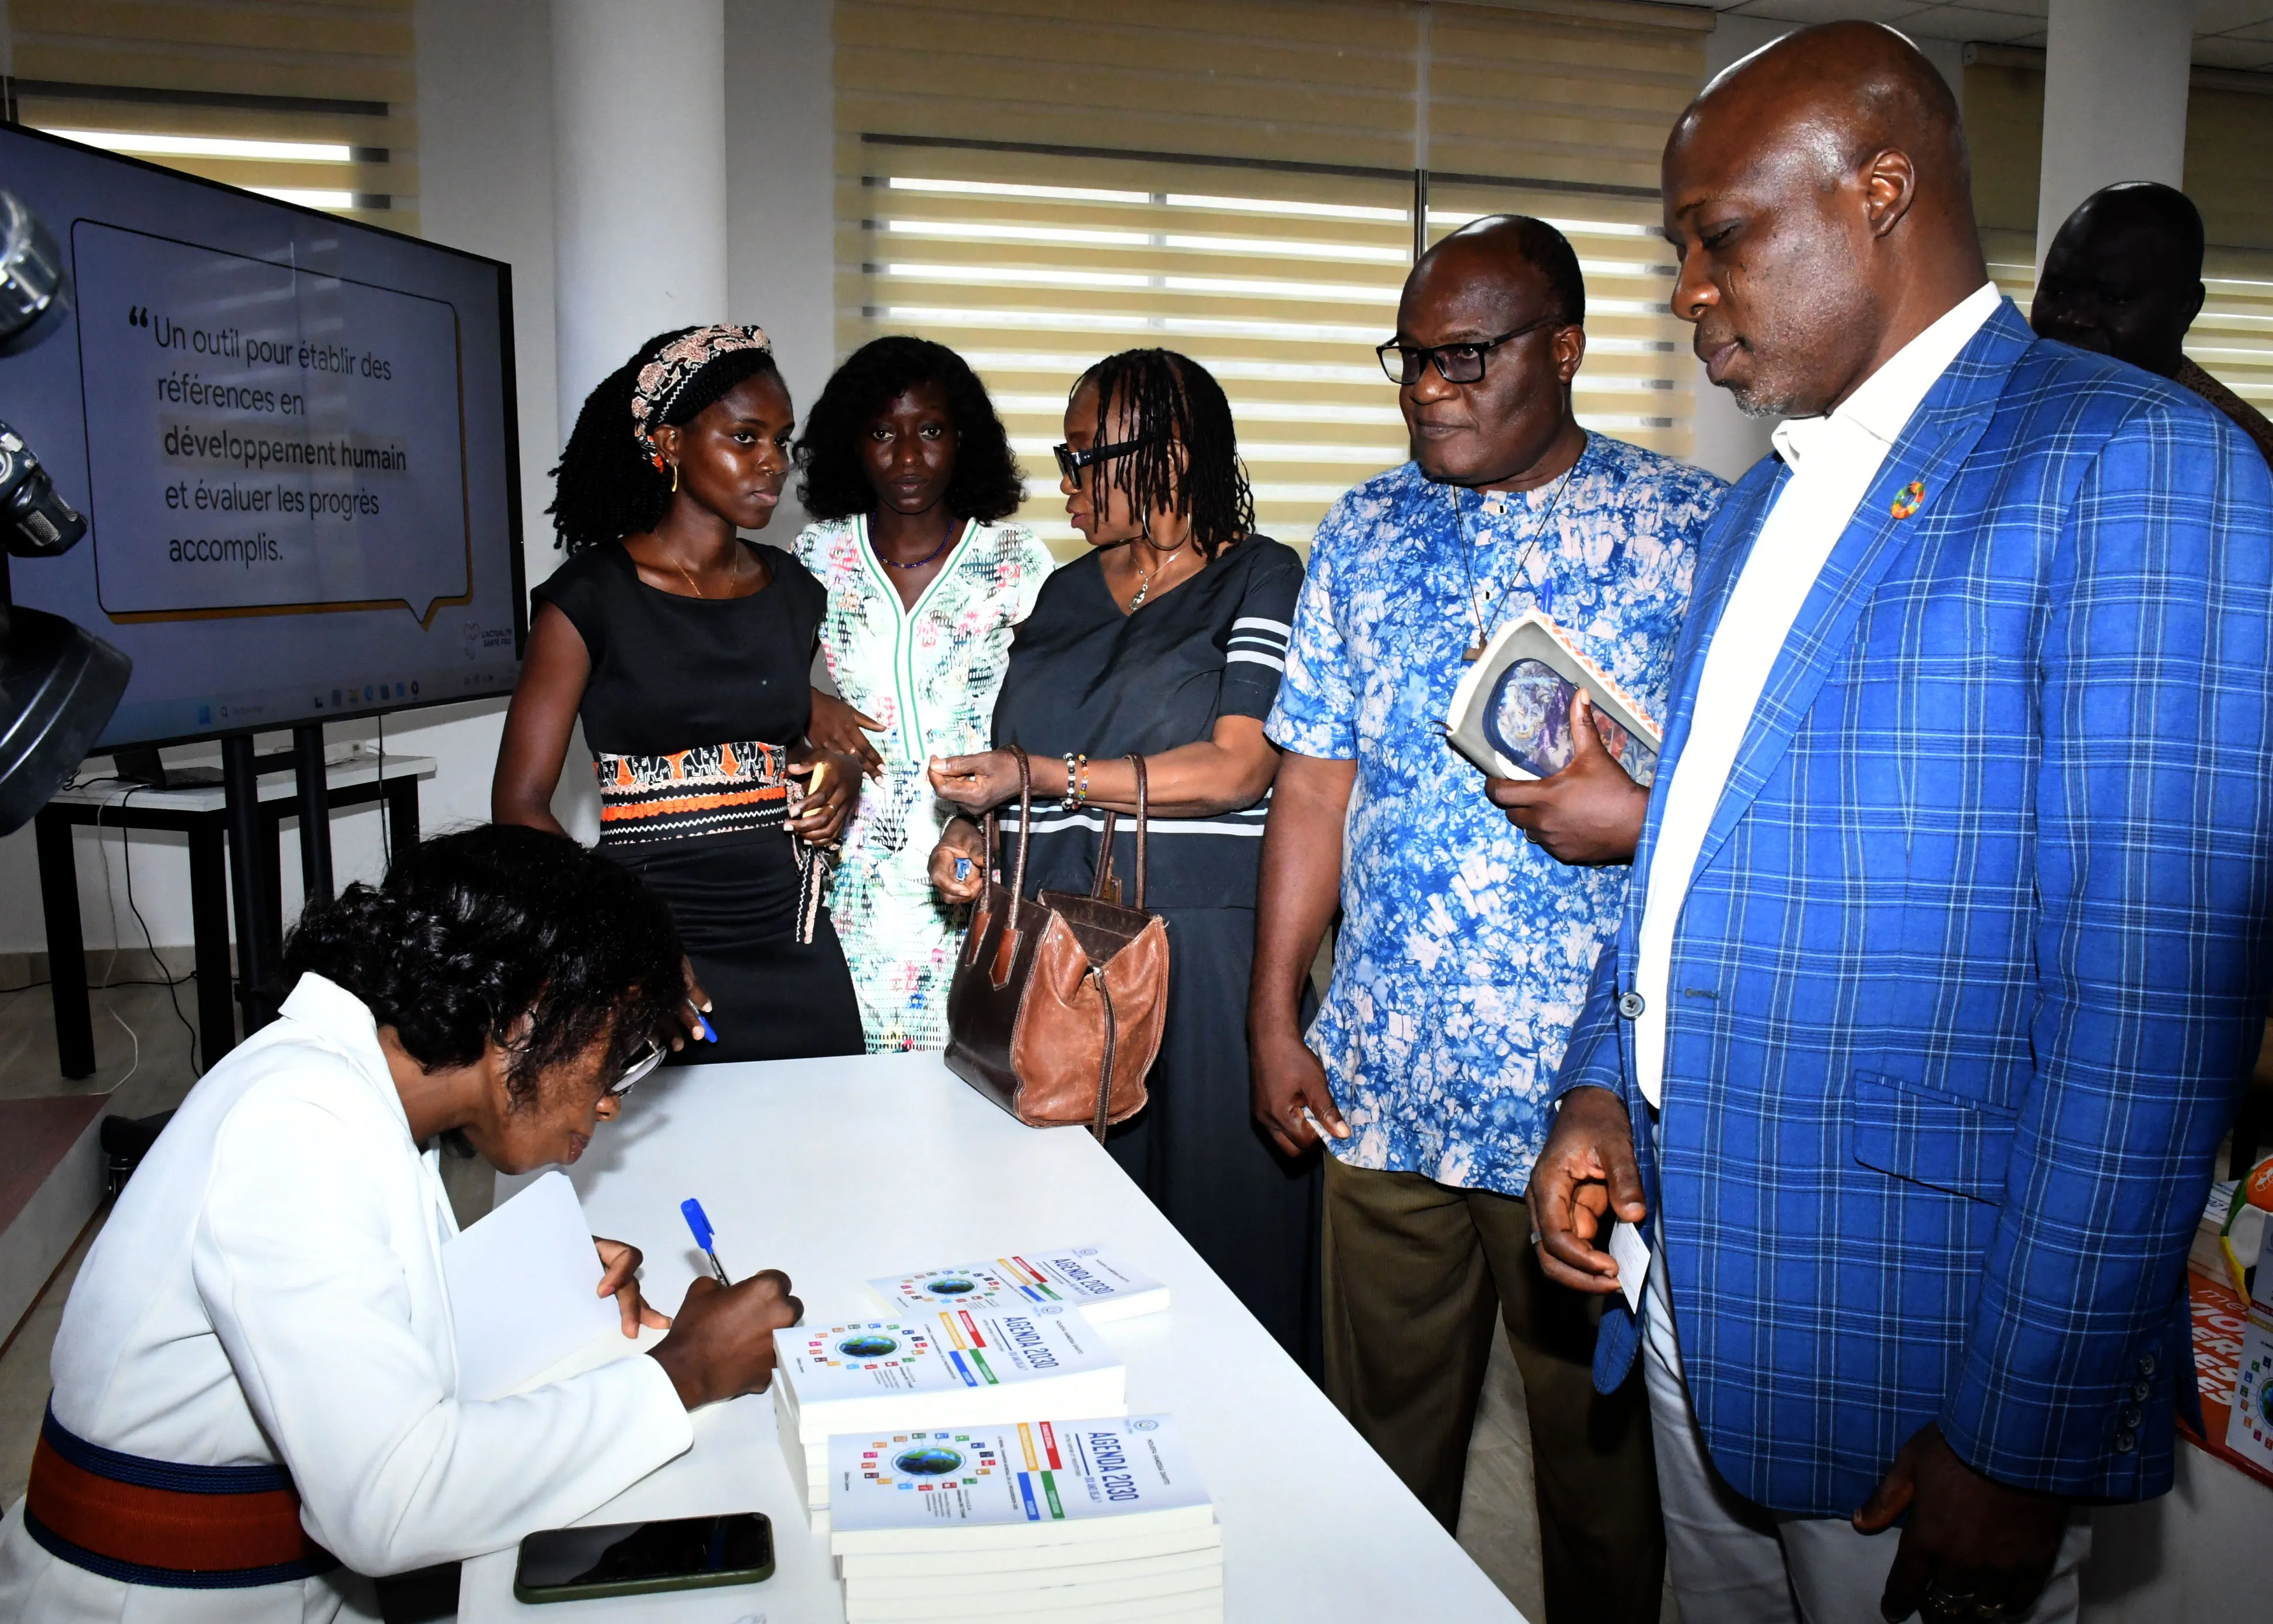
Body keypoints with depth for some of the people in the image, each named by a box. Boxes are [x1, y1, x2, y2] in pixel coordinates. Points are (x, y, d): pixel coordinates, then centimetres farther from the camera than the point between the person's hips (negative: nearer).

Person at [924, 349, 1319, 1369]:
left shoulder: (1260, 578, 0)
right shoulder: (1063, 595, 18)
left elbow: (1237, 770, -12)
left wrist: (1039, 776, -12)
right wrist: (968, 836, 5)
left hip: (1202, 959, -5)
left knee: (1211, 1226, 0)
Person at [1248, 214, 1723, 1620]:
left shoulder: (1694, 531, -4)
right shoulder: (1368, 535, 8)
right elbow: (1316, 783, 8)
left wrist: (1639, 817, -21)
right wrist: (1274, 1015, 5)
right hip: (1380, 1083, 3)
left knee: (1602, 1439, 14)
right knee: (1386, 1426, 18)